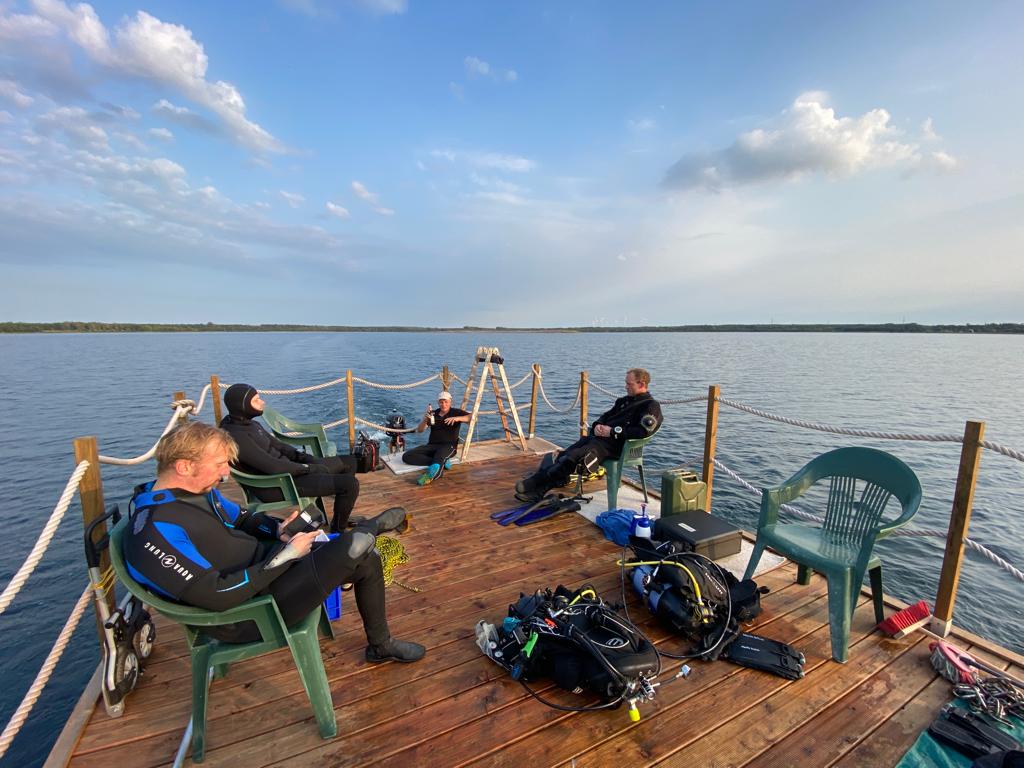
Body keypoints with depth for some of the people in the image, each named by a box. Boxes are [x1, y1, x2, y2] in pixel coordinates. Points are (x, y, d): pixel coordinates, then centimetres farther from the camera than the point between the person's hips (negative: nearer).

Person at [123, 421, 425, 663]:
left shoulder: (199, 490, 2)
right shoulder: (155, 534, -26)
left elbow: (244, 519, 15)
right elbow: (217, 596, -29)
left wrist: (278, 529, -5)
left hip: (264, 564, 9)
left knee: (365, 557, 8)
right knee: (355, 547, -27)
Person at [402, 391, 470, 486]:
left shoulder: (456, 412, 6)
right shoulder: (433, 413, 15)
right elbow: (419, 430, 8)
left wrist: (457, 418, -25)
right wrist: (425, 419, -13)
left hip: (448, 446, -4)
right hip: (432, 446, 5)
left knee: (440, 454, -42)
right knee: (407, 456, -20)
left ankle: (431, 474, -68)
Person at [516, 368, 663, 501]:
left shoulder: (651, 406, -2)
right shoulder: (624, 401, 24)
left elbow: (644, 431, -18)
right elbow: (605, 416, 27)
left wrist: (613, 432, -16)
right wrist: (597, 425, 3)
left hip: (614, 445, -8)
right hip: (598, 436, 8)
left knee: (573, 456, -25)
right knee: (563, 455, -10)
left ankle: (535, 482, -20)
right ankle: (537, 491, -14)